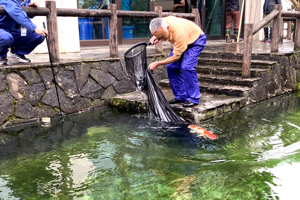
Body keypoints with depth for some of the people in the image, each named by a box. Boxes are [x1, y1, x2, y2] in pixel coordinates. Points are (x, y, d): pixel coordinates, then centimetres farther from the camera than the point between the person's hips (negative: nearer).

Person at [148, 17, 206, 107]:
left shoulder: (179, 33, -43)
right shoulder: (160, 26, -22)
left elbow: (176, 56, -33)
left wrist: (157, 63, -32)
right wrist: (155, 38, -16)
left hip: (196, 39, -7)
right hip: (180, 41, 8)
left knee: (186, 67, -25)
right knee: (171, 67, -4)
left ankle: (194, 98, -15)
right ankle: (181, 96, 5)